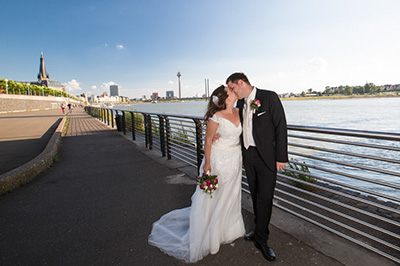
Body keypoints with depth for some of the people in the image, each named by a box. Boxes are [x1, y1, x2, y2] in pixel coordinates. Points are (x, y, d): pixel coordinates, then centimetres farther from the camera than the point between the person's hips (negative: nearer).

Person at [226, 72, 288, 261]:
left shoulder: (269, 97, -9)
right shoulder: (240, 103, 10)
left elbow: (280, 127, -11)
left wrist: (281, 157, -13)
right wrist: (242, 155, 12)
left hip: (266, 157, -6)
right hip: (248, 156, 6)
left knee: (265, 197, 0)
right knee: (255, 195, 15)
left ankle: (261, 240, 15)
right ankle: (259, 230, 32)